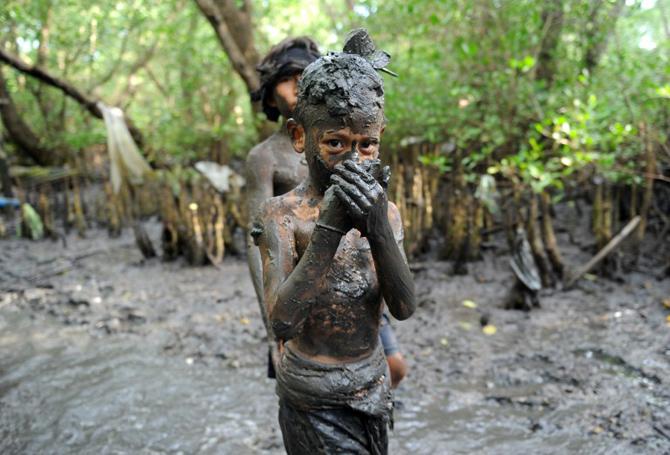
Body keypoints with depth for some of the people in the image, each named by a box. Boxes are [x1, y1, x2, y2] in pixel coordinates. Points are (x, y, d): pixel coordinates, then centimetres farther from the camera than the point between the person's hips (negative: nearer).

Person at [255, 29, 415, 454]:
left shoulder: (385, 210, -3)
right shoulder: (283, 213, -17)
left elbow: (404, 307, -15)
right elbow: (282, 322, -28)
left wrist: (377, 225, -30)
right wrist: (329, 228, -37)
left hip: (374, 384, 5)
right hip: (315, 399, -5)